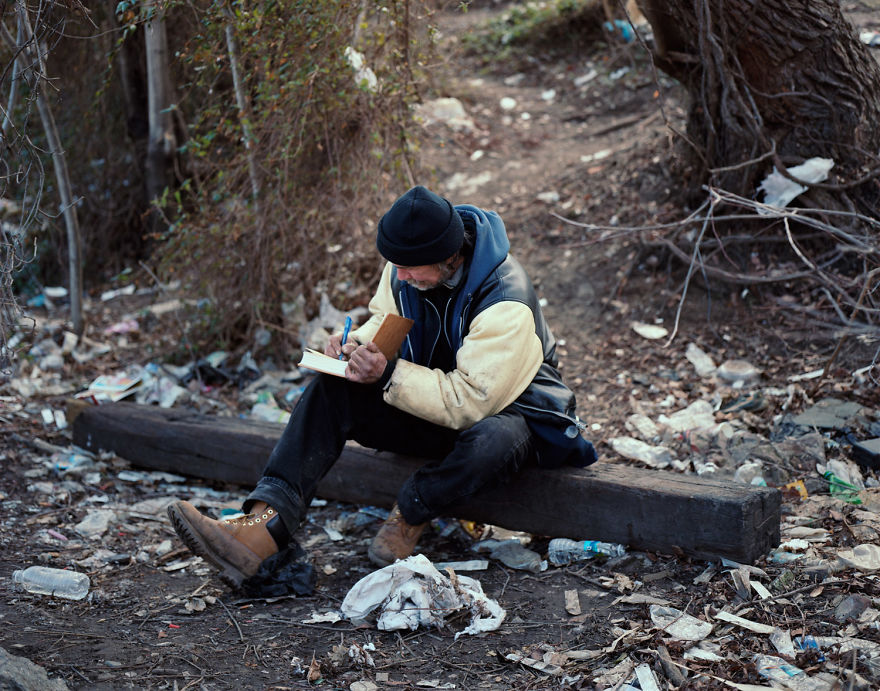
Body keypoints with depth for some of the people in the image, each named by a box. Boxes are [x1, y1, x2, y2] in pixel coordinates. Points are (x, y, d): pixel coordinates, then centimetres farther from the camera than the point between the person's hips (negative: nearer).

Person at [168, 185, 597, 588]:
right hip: (433, 402, 6)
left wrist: (389, 375, -34)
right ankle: (264, 526, -32)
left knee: (492, 441, -43)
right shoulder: (408, 263, -9)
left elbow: (471, 401, -32)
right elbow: (385, 319, 10)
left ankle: (410, 514, -11)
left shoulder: (506, 301, -31)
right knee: (332, 390, -16)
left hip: (507, 409, -6)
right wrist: (358, 343, -12)